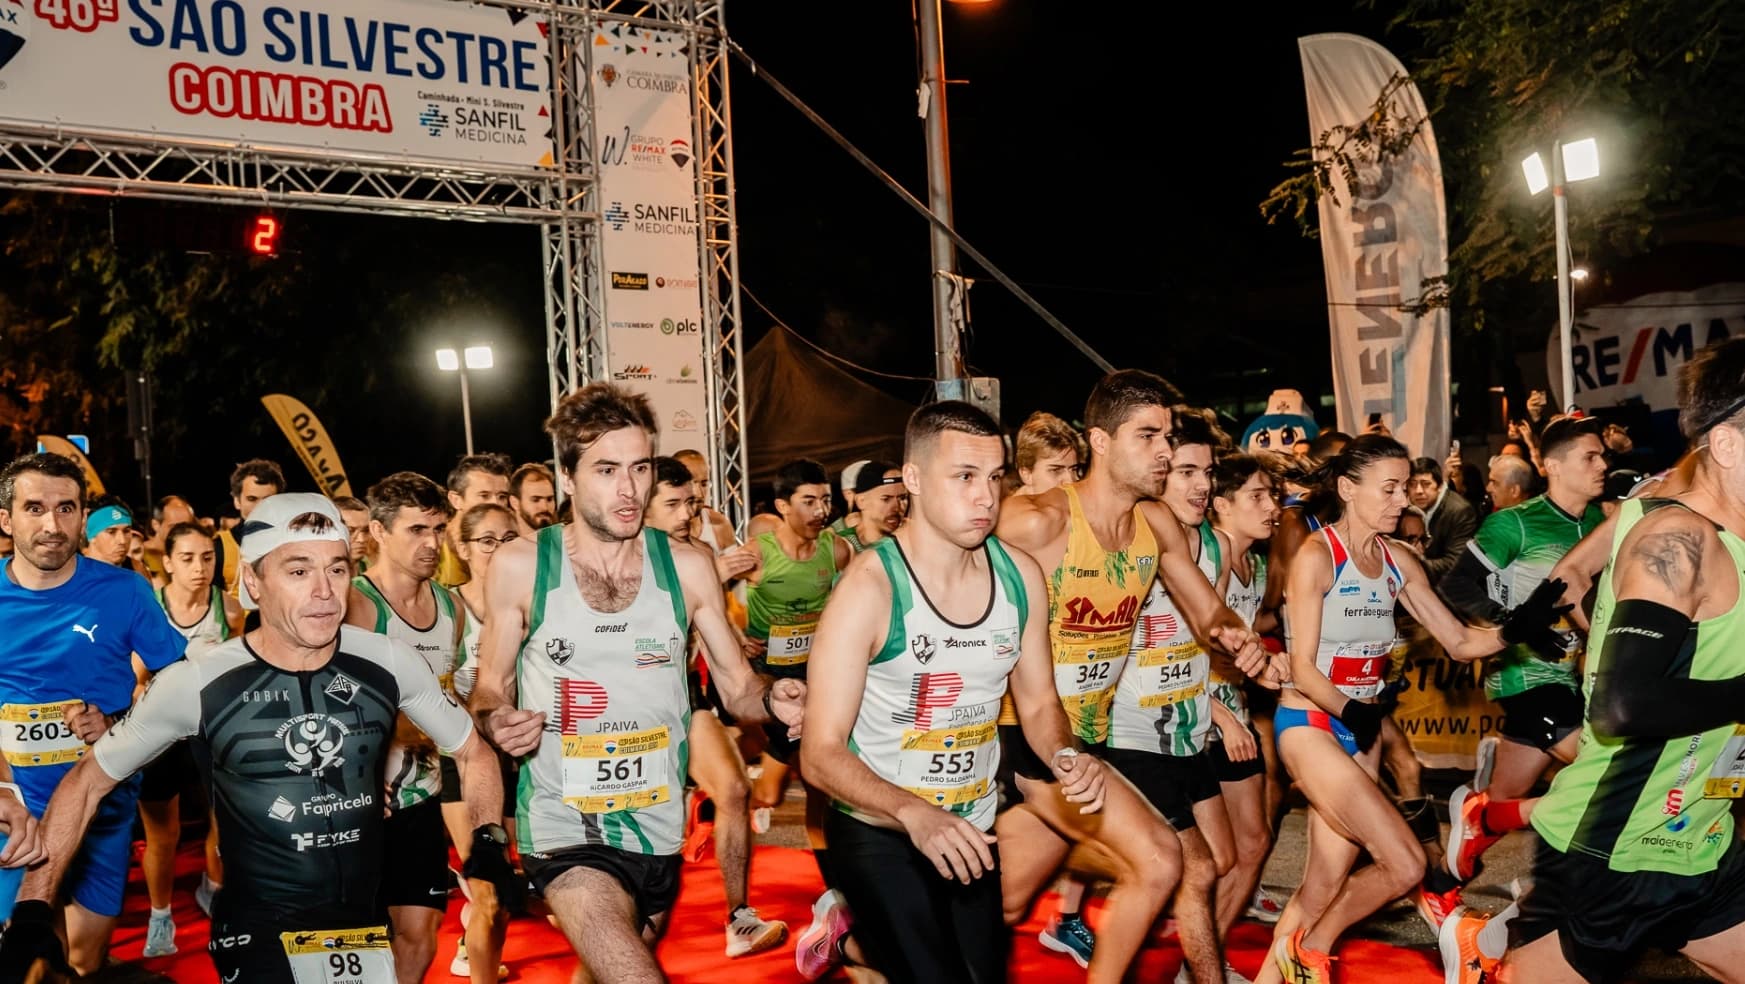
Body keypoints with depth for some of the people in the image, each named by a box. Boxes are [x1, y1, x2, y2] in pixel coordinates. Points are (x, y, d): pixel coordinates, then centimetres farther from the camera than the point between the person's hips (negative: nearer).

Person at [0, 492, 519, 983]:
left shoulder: (388, 662, -8)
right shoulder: (194, 684, -13)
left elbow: (472, 753, 6)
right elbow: (88, 782, 0)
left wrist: (488, 844, -8)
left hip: (367, 925, 3)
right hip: (259, 934, -2)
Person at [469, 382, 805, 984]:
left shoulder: (686, 568, -2)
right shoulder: (520, 567, -7)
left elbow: (736, 686, 4)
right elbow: (491, 689, 4)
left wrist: (772, 699, -19)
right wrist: (497, 723, -19)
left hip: (659, 827, 3)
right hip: (565, 828, -3)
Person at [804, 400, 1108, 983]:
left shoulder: (1020, 576, -4)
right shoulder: (870, 586, -21)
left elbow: (1038, 702, 7)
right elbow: (821, 752, -21)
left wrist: (1064, 756, -14)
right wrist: (913, 812, -36)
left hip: (972, 830, 6)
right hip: (879, 834, -6)